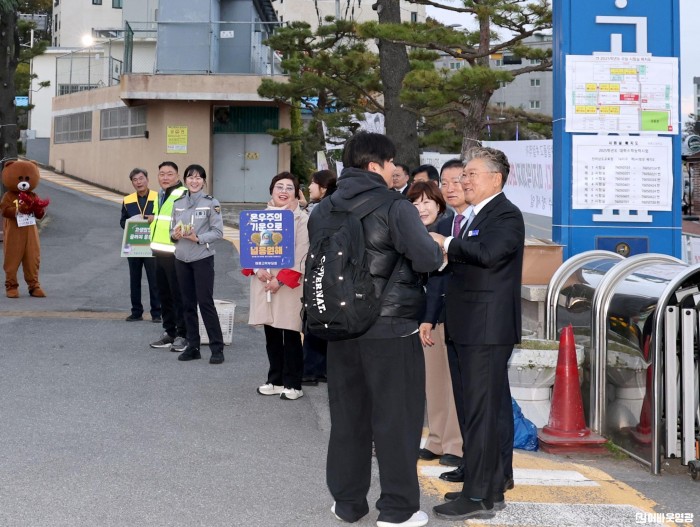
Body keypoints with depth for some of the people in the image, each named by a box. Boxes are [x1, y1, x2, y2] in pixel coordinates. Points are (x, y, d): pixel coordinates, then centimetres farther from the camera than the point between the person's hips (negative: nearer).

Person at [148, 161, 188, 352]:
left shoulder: (184, 196, -12)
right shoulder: (160, 195, 18)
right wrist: (152, 219, 17)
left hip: (175, 253, -9)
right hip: (159, 252, 9)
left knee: (178, 295, -3)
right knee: (164, 294, 14)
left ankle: (182, 335, 4)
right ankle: (169, 332, 23)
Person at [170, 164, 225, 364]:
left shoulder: (211, 203, -5)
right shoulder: (178, 203, 9)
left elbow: (218, 232, -7)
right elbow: (172, 229, 13)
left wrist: (198, 238, -19)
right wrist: (175, 235, -9)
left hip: (203, 258, -5)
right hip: (181, 258, 5)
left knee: (205, 302, -7)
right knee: (188, 303, 9)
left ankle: (217, 348, 0)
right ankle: (193, 347, 17)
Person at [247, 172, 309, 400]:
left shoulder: (302, 219, -6)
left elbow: (302, 255, -12)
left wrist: (281, 279, -17)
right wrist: (257, 269, -8)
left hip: (289, 286, -5)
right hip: (263, 283, 5)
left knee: (291, 337, -1)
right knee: (271, 335, 12)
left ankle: (292, 384, 7)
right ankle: (275, 380, 22)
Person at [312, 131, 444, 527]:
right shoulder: (395, 208, -13)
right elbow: (427, 259, -18)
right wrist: (438, 248, 3)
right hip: (391, 327, -6)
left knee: (348, 413, 13)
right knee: (396, 416, 2)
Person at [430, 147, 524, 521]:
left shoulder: (506, 215, -11)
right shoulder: (477, 215, 19)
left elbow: (488, 252, -28)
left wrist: (447, 244, -16)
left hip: (488, 328, -10)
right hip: (472, 328, 10)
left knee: (481, 412, -7)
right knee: (484, 410, 15)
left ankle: (477, 497, -3)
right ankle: (491, 490, 23)